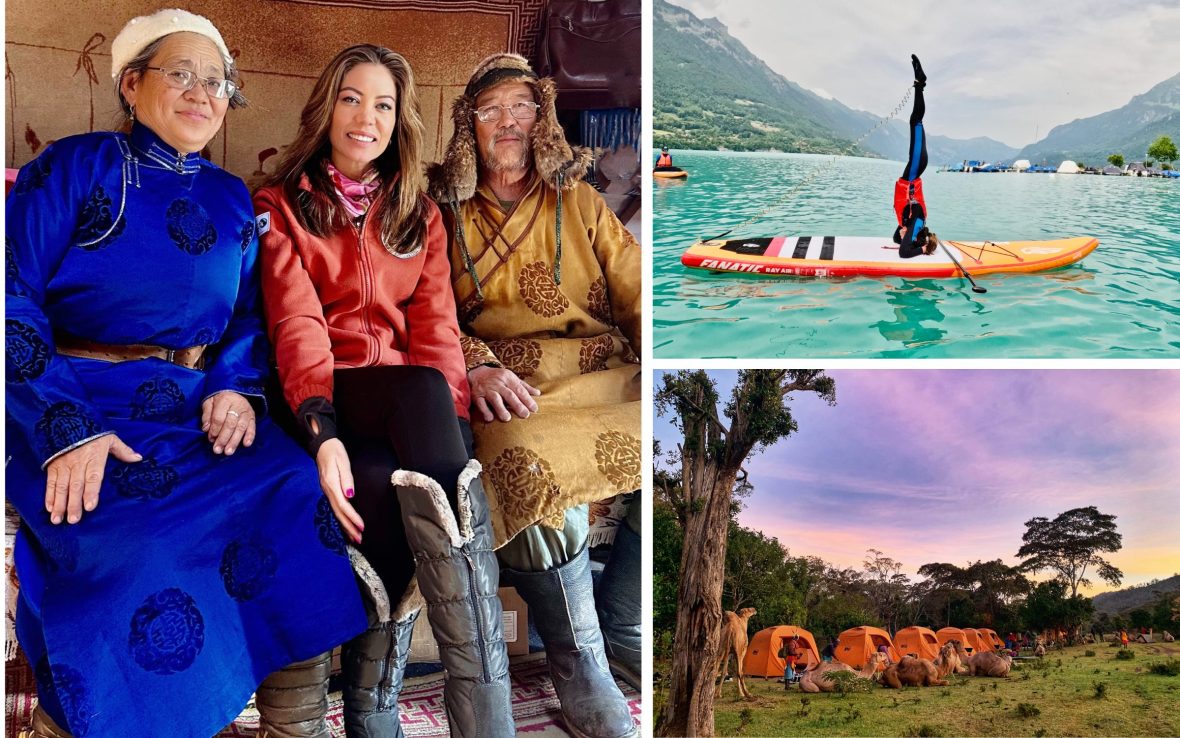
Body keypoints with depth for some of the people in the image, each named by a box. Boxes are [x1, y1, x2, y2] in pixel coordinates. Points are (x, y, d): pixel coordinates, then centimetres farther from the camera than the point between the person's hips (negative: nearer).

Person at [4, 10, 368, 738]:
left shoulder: (231, 200, 17)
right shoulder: (77, 166, 2)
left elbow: (250, 315, 15)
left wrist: (238, 387, -9)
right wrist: (66, 429, -21)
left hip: (197, 410, 4)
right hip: (81, 410, -4)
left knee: (301, 505, -22)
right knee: (139, 554, -32)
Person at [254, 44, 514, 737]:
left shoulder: (420, 214, 19)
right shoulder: (281, 207, 10)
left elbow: (436, 328, 6)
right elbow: (297, 324, -7)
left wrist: (451, 428, -13)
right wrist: (323, 433, -26)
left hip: (411, 408, 2)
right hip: (331, 397, -2)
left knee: (387, 480, -33)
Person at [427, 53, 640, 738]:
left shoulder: (581, 202, 22)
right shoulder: (446, 212, 16)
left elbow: (635, 292, 10)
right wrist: (477, 364, -17)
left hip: (604, 374, 3)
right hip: (506, 389, -3)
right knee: (537, 470, -37)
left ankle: (624, 618, -1)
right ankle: (579, 662, -16)